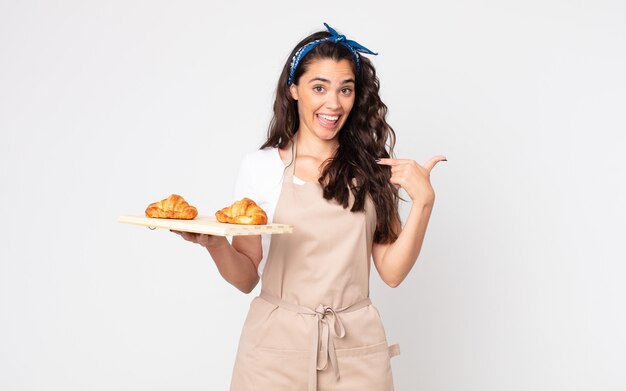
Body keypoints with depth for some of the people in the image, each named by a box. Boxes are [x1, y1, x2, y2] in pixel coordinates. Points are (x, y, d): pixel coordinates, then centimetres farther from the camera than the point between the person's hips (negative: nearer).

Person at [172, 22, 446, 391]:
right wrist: (216, 244, -19)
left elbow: (392, 271, -2)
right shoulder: (260, 166, -2)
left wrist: (423, 201, -12)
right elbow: (247, 277, 0)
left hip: (355, 348, 1)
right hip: (277, 346, -1)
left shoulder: (373, 166, 3)